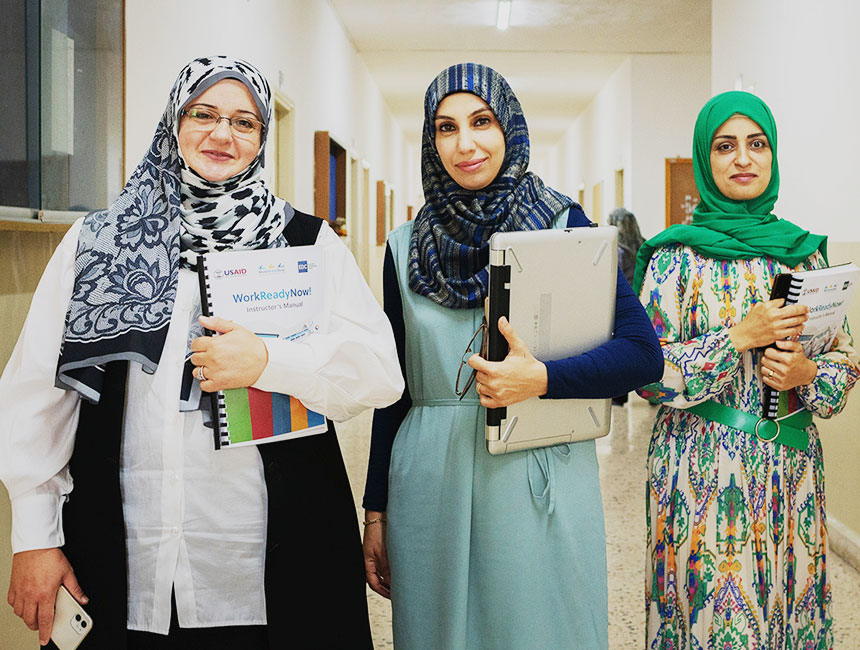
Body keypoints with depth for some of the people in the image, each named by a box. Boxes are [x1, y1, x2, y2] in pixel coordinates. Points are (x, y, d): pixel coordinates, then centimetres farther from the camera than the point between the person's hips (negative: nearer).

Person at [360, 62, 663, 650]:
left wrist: (542, 379, -22)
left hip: (541, 484, -2)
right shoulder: (407, 247, 6)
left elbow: (645, 354, -7)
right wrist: (376, 511, 11)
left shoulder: (563, 226, -2)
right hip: (431, 490, 2)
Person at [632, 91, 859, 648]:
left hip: (792, 465, 4)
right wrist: (739, 337, -18)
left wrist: (809, 374, -11)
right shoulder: (677, 256, -4)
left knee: (789, 598, 11)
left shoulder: (806, 251, 7)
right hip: (704, 472, -3)